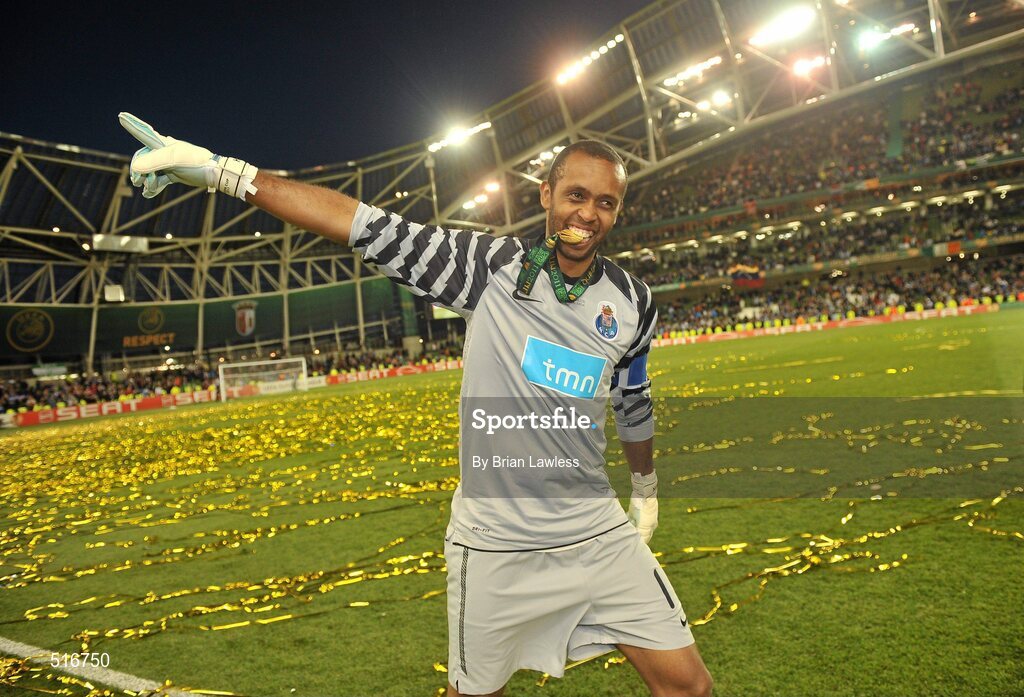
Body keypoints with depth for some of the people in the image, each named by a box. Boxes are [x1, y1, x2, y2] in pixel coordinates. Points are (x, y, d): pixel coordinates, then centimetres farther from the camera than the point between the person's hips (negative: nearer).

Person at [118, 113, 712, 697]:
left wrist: (647, 490, 29)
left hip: (597, 536, 3)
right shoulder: (494, 264, -9)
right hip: (493, 548, -2)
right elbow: (368, 226, -15)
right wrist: (217, 170, -19)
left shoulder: (634, 303, 1)